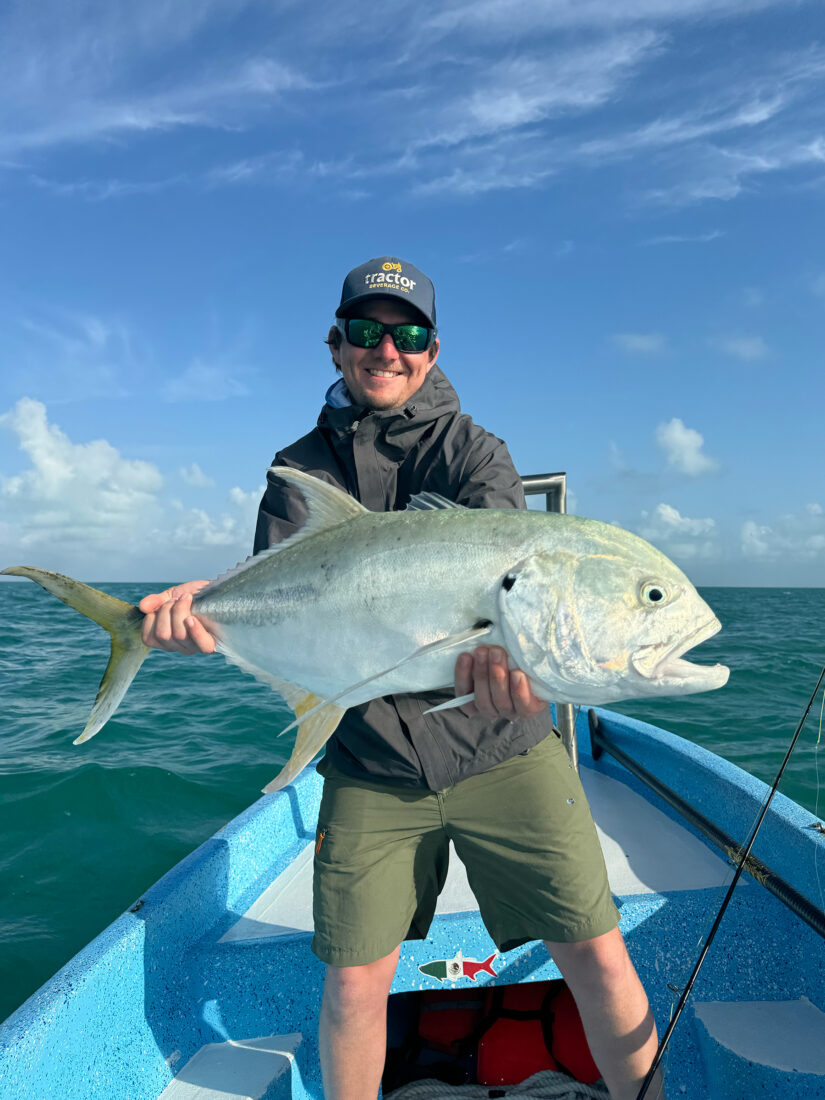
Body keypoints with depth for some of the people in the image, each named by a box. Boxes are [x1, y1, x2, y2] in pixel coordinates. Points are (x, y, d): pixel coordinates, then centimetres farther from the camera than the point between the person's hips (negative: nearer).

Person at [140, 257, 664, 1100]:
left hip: (499, 749, 0)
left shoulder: (471, 451, 1)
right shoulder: (300, 469, 7)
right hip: (369, 766, 1)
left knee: (596, 954, 1)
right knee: (353, 981, 8)